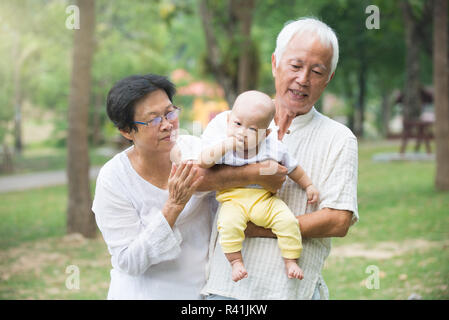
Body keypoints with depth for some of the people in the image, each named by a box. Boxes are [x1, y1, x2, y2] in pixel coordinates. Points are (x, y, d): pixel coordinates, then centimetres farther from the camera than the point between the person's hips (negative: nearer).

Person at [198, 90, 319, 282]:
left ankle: (290, 261, -2)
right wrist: (226, 146, -25)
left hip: (264, 200, 1)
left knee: (287, 220, -20)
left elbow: (292, 168, 13)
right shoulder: (222, 147, -4)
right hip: (233, 201, -1)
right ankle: (235, 261, -14)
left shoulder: (272, 148, -2)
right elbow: (204, 161, -19)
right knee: (229, 223, -31)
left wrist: (308, 186, 16)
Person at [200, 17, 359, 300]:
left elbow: (339, 221, -7)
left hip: (295, 289, -1)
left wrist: (258, 228, -13)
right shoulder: (228, 123, 7)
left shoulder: (338, 139, 3)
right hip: (226, 287, 1)